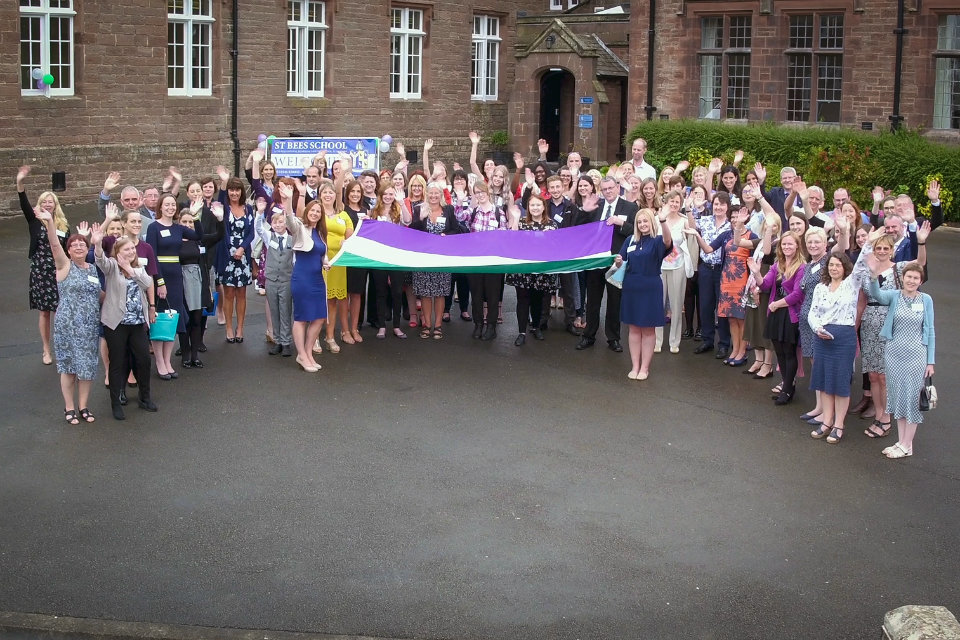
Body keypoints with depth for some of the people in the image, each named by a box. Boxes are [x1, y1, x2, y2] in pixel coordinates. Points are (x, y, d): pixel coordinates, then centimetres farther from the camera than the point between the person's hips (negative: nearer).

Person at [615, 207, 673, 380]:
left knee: (648, 329, 4)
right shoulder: (630, 240, 7)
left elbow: (668, 241, -30)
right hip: (631, 288, 4)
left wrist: (663, 221, -48)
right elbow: (621, 263, 12)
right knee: (633, 328, 7)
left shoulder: (657, 241, -6)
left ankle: (645, 368, 12)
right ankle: (635, 366, 14)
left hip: (650, 289, -4)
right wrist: (618, 261, -13)